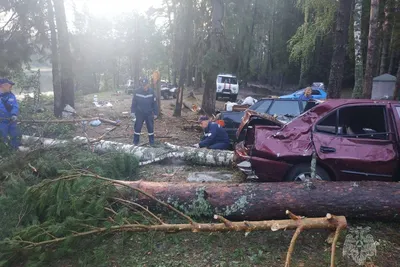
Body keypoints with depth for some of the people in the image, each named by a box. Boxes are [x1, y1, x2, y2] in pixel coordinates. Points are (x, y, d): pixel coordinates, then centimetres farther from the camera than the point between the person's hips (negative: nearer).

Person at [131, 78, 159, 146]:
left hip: (149, 114, 0)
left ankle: (152, 142, 20)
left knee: (150, 128, 7)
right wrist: (133, 112, -4)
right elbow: (134, 103, -2)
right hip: (139, 113, 0)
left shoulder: (151, 92, -8)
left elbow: (155, 104, -2)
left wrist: (155, 113, -1)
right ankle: (135, 142, 17)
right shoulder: (137, 92, -9)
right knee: (137, 128, 4)